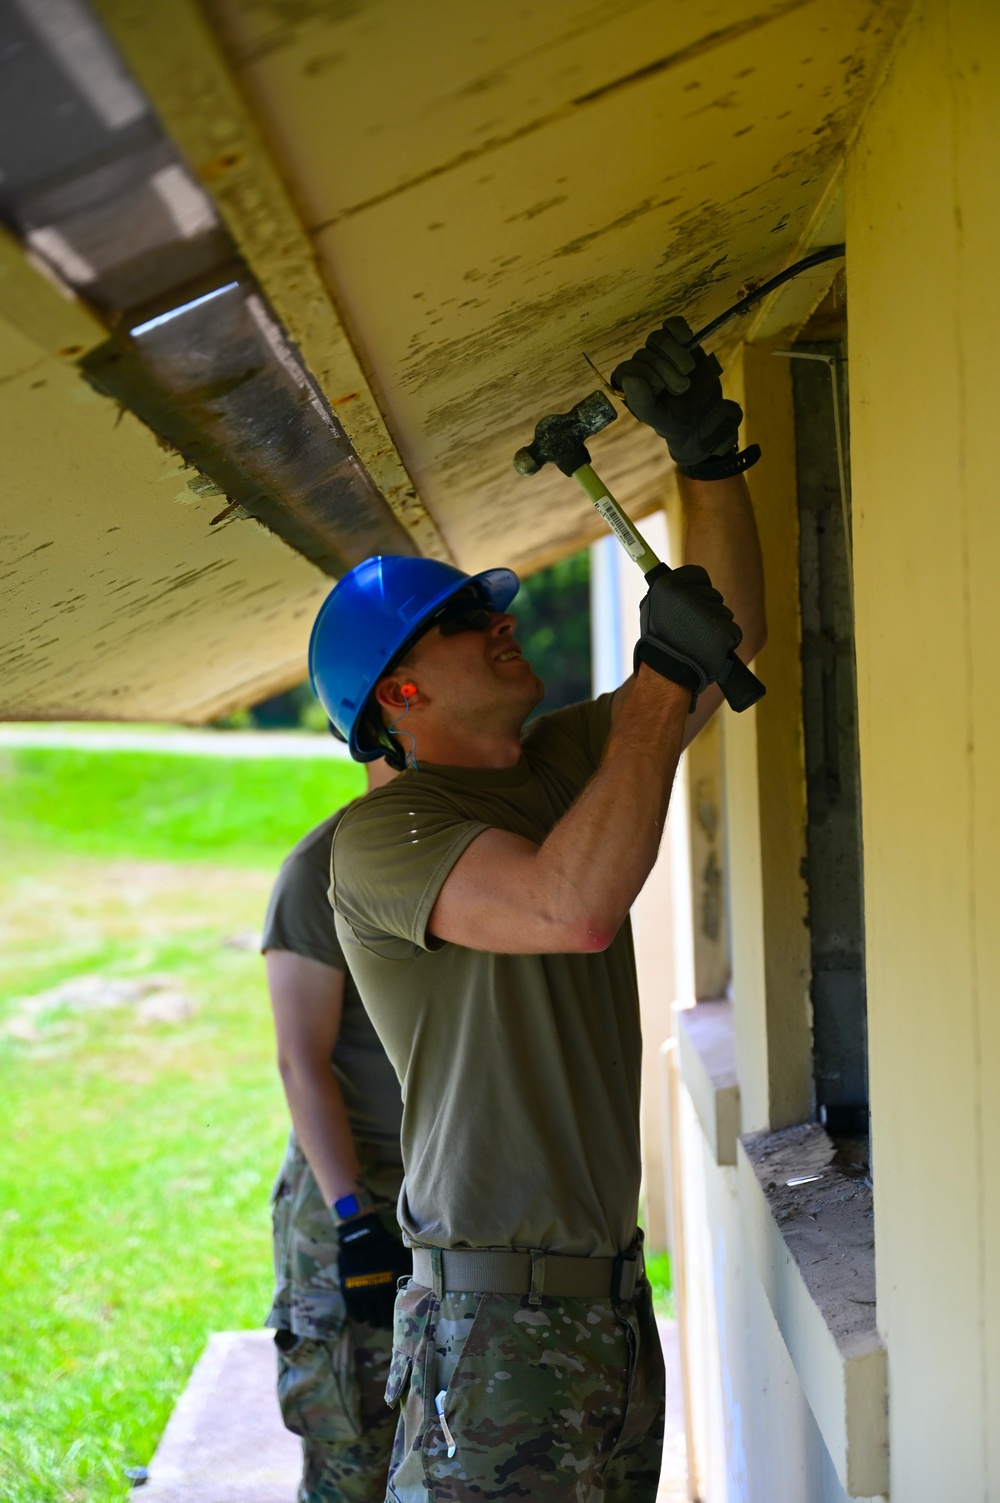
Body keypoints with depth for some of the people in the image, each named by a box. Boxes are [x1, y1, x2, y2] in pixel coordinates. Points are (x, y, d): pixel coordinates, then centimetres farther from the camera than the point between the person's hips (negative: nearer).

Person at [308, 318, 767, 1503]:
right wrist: (666, 672, -22)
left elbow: (735, 631, 16)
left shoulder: (562, 762, 11)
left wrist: (706, 456, 4)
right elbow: (578, 908, -31)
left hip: (609, 1296, 8)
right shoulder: (381, 837, -13)